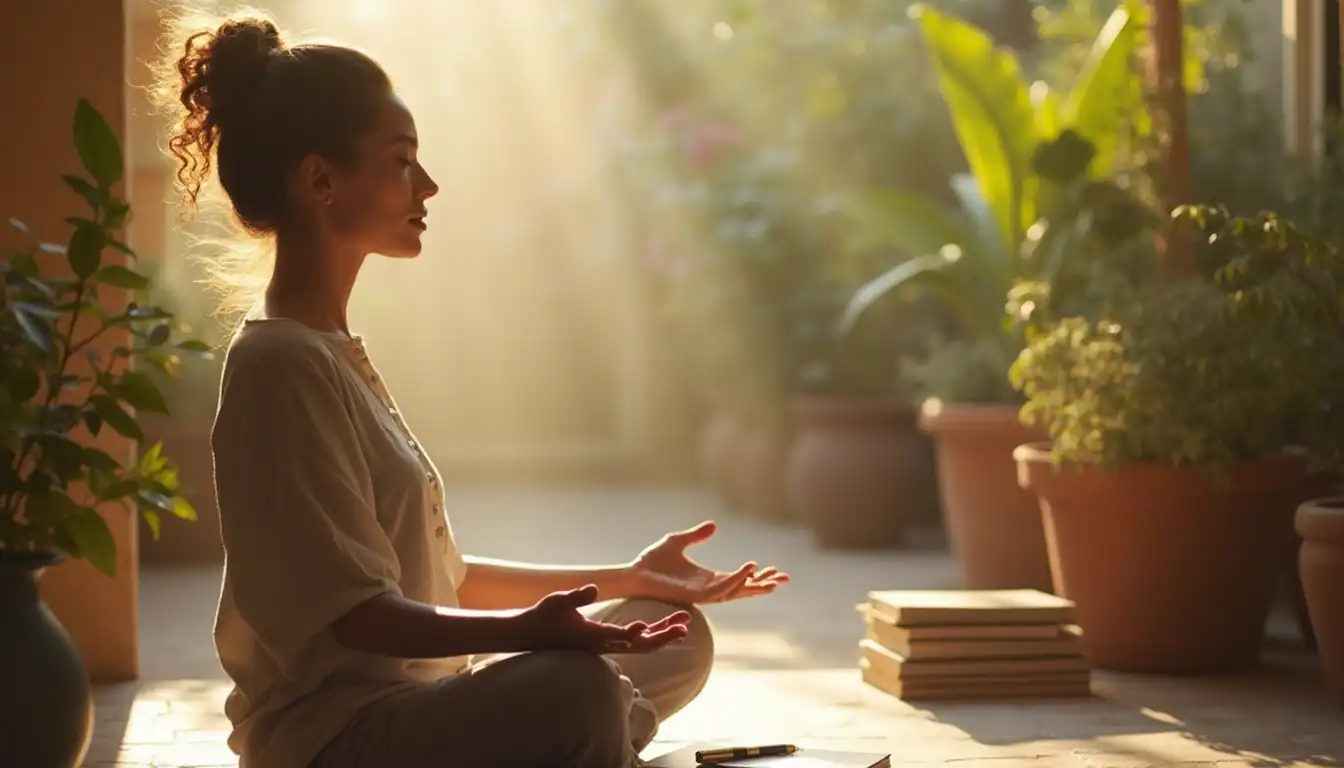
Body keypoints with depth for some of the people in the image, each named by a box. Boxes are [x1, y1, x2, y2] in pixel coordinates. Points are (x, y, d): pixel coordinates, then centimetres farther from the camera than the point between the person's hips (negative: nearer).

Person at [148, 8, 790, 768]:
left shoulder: (335, 350, 14)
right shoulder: (281, 361, -16)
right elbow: (353, 611, -21)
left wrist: (627, 578, 15)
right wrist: (525, 628, -35)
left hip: (408, 704, 10)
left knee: (680, 641, 16)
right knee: (573, 688, -34)